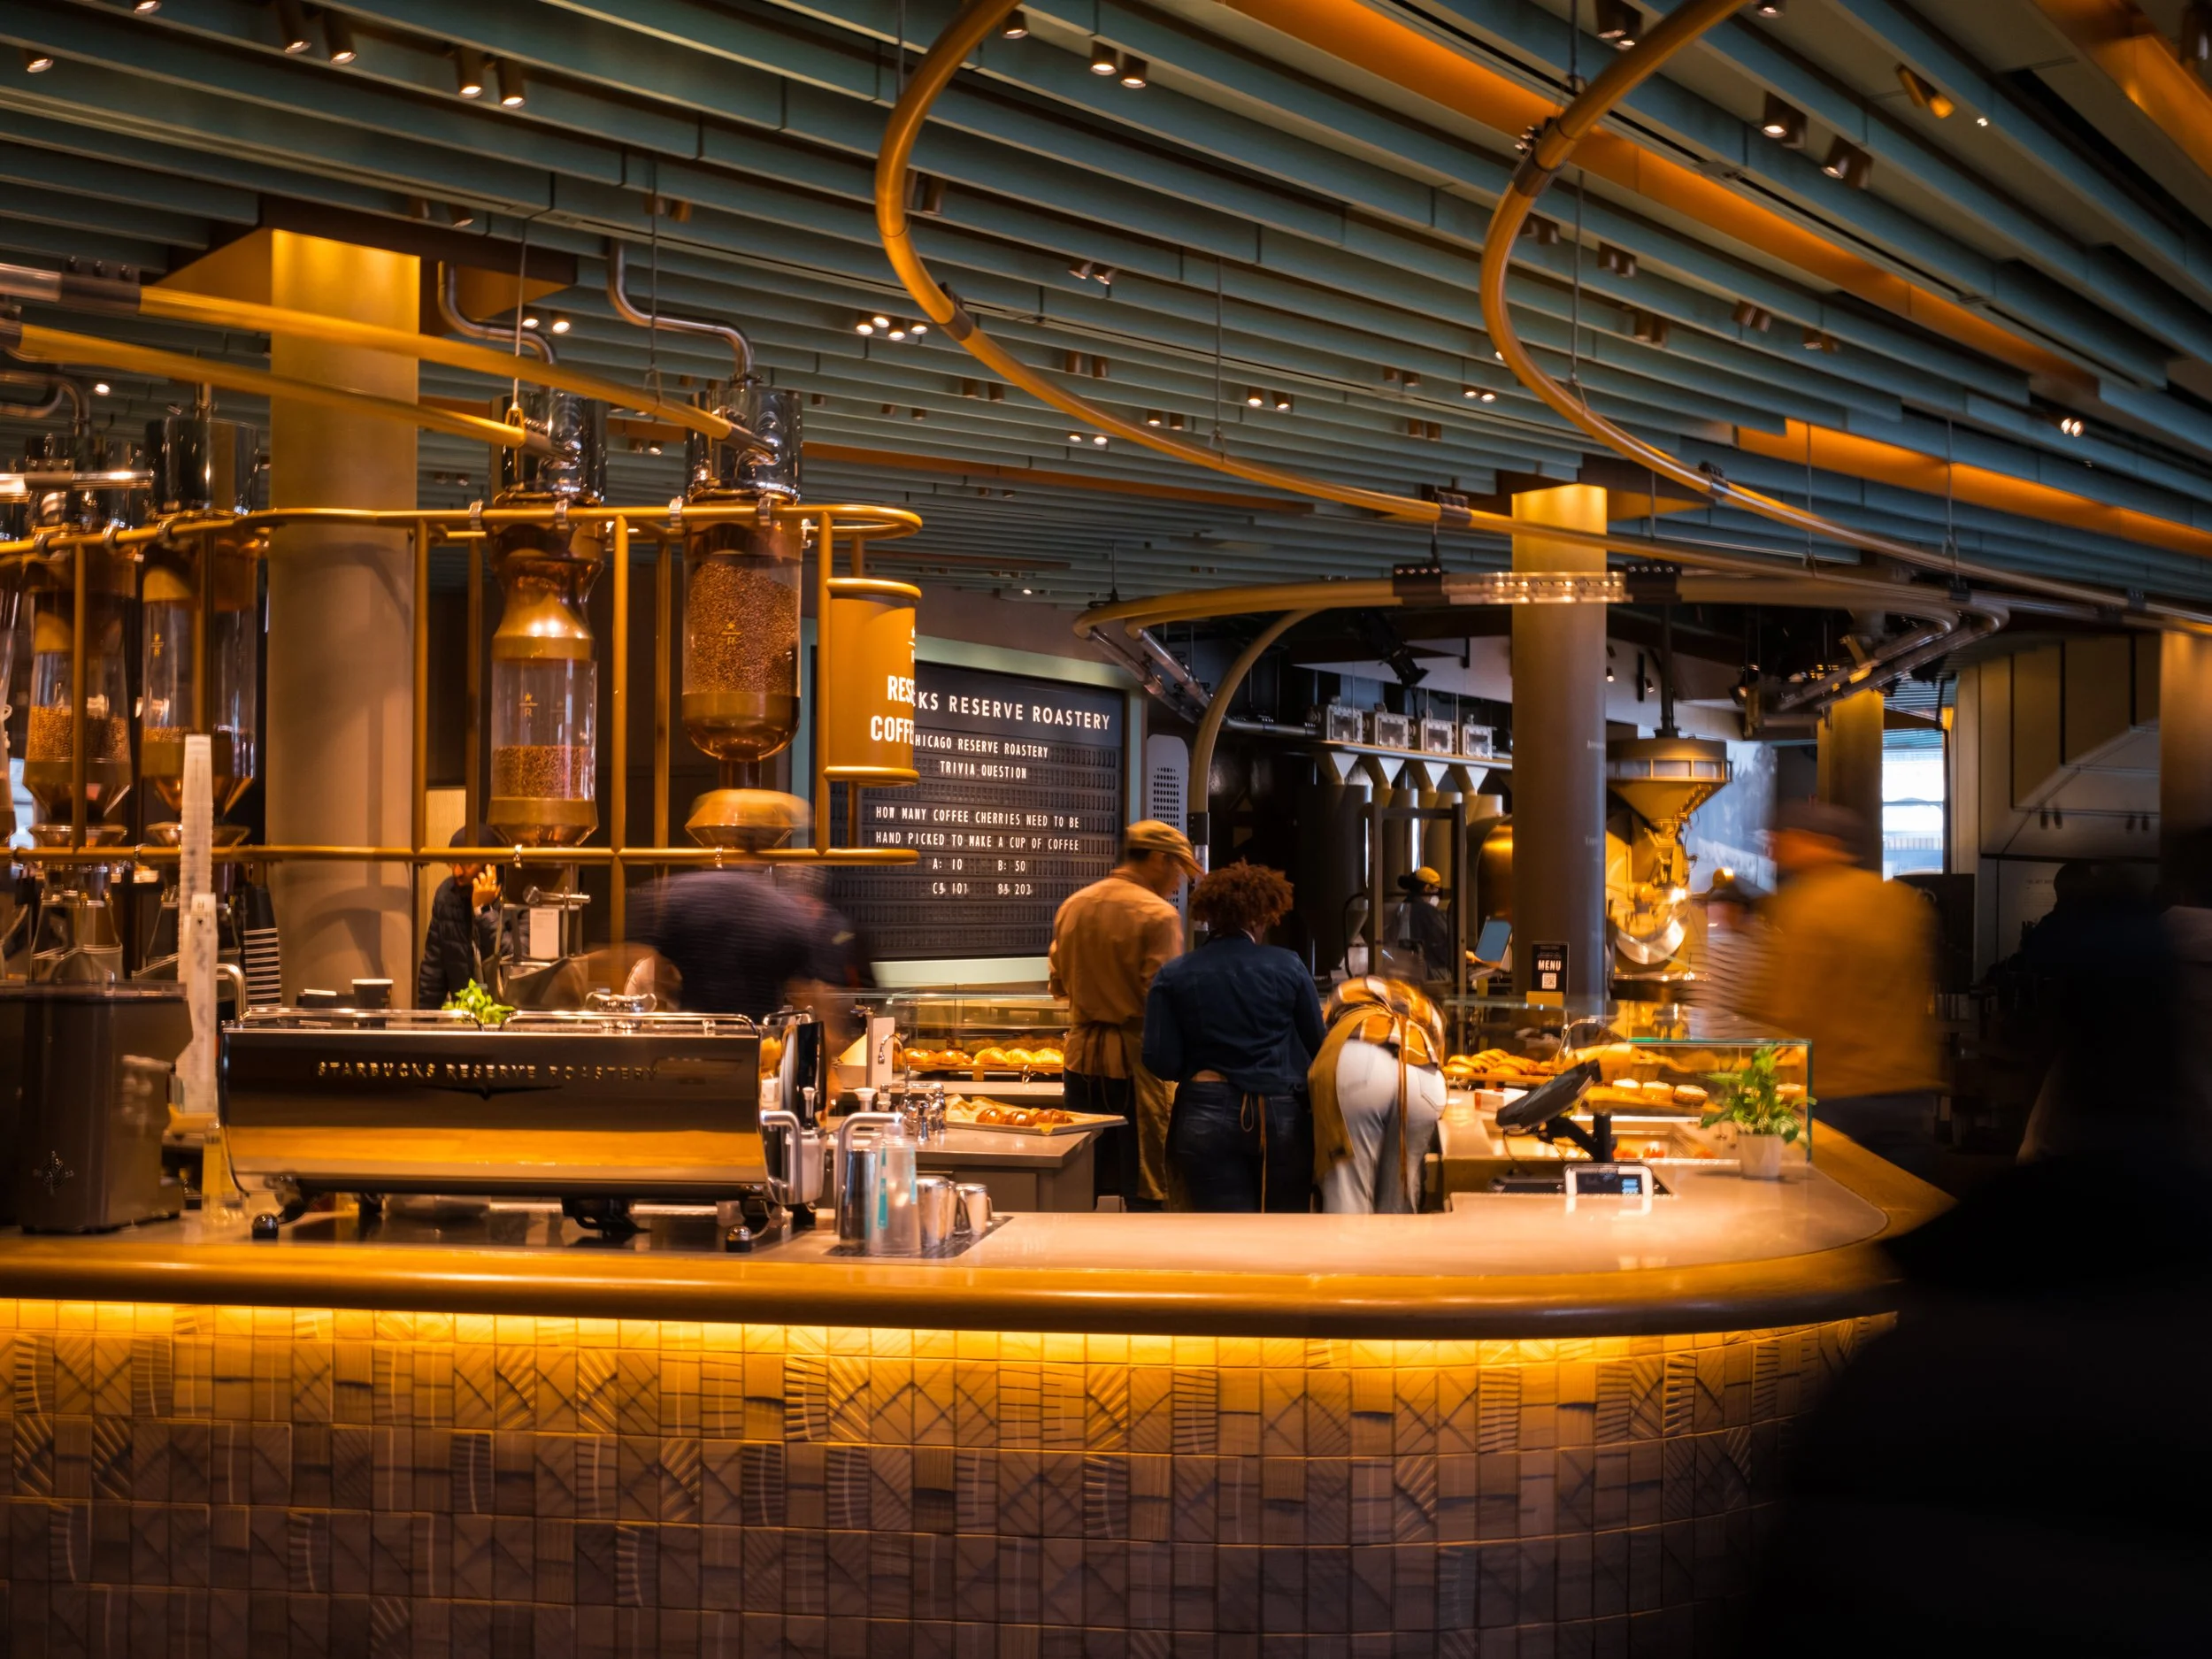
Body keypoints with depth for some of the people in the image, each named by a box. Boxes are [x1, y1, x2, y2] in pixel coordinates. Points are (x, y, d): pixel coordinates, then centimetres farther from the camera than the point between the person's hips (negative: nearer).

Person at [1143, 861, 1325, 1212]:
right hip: (1282, 1115, 0)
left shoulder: (1174, 976, 0)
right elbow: (1317, 1047, 3)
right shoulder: (1288, 968, -1)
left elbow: (1161, 1061, -4)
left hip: (1206, 1117, 0)